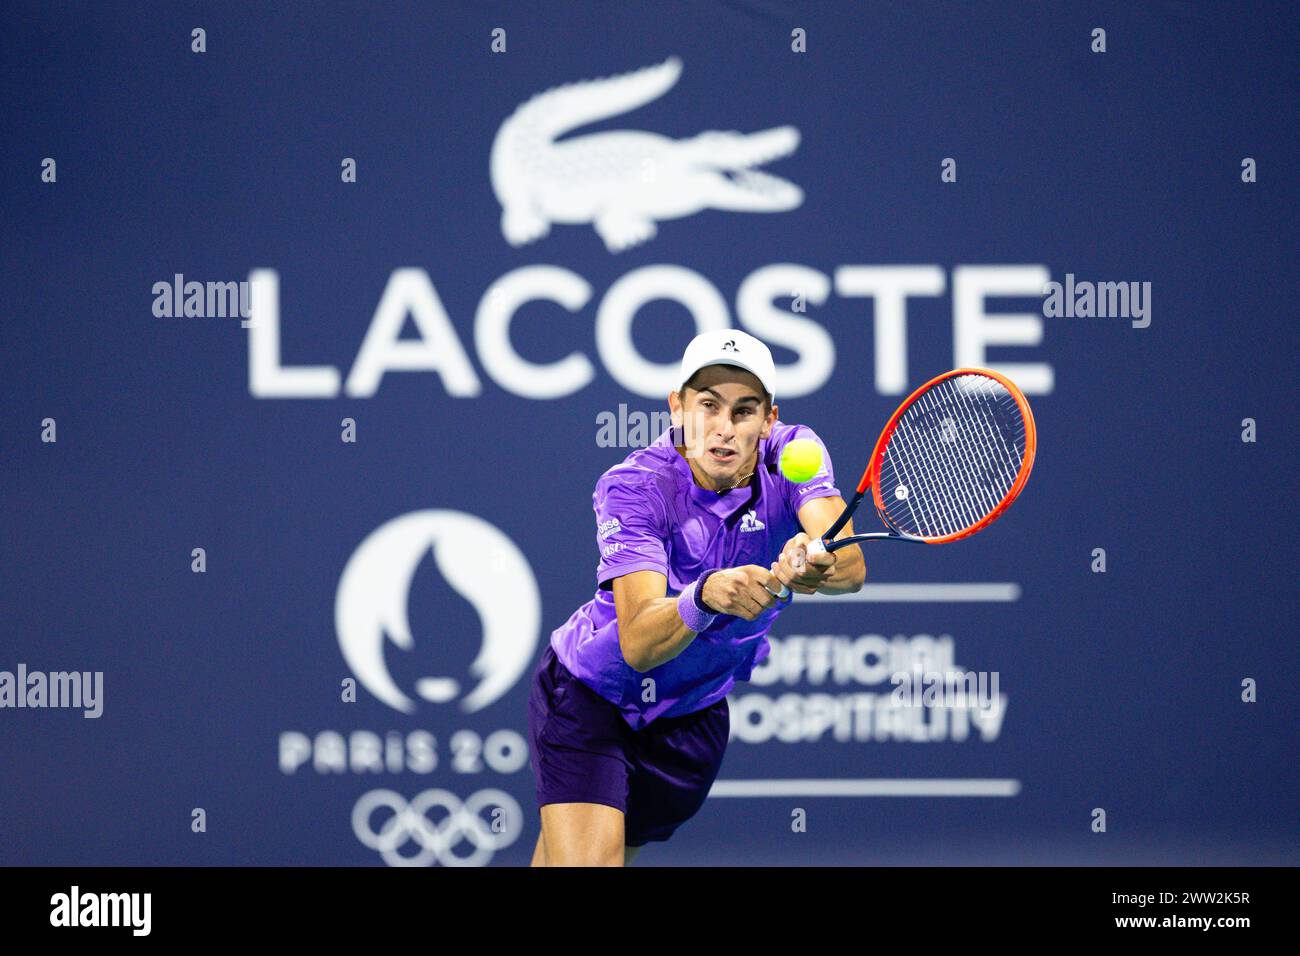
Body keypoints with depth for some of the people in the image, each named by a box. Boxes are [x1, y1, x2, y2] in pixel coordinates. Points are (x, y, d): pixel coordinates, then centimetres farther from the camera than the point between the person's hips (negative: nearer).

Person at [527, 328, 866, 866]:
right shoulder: (634, 488, -27)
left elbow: (850, 567, -35)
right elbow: (638, 645, -39)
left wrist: (815, 565, -59)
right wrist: (706, 597, -59)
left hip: (694, 714, 4)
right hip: (589, 695, -4)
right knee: (586, 860, -21)